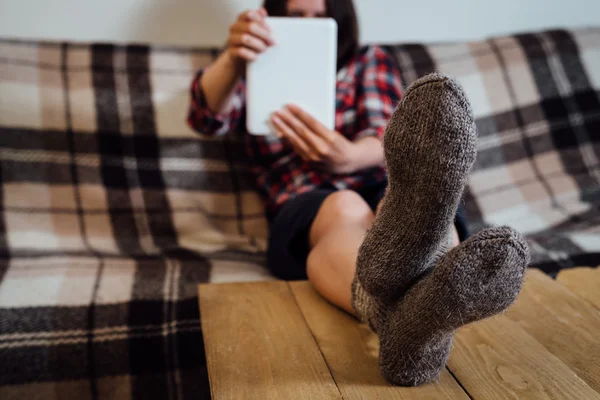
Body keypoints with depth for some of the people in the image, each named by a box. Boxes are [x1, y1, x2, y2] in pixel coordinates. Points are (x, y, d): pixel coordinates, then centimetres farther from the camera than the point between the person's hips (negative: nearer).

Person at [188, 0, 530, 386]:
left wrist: (348, 157, -28)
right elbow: (207, 117, -4)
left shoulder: (370, 61, 20)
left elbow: (385, 136, -2)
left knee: (420, 191, -34)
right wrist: (232, 59, -27)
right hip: (304, 217, -1)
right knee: (345, 209, -36)